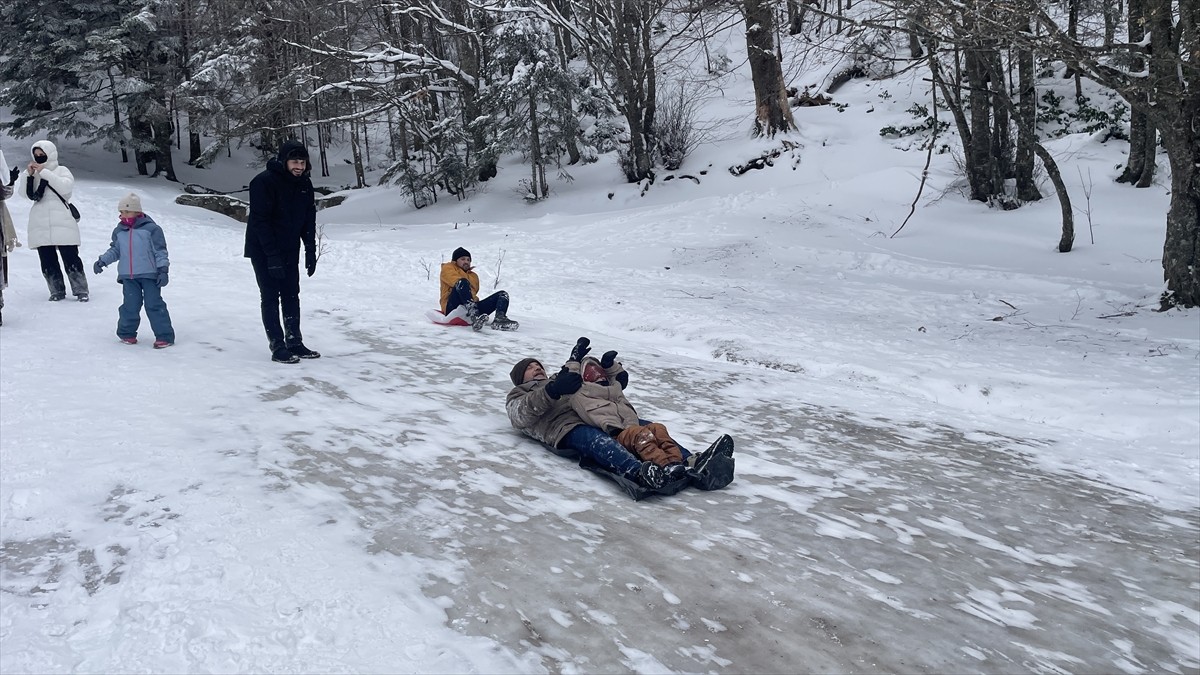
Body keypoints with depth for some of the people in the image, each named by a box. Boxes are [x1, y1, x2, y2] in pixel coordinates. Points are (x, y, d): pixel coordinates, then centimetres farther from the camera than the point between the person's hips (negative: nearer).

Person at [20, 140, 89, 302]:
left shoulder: (61, 170, 4)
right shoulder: (33, 174, 15)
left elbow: (66, 187, -15)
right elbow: (25, 193, 6)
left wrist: (44, 172, -16)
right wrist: (28, 174, -6)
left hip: (62, 224, -4)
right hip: (40, 225, 4)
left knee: (70, 259, -5)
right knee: (47, 261, 5)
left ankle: (81, 290, 0)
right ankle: (57, 291, 12)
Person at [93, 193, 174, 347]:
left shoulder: (151, 228, -5)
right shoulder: (119, 231, 11)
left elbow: (160, 251, -5)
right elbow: (115, 250, 22)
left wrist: (163, 270, -9)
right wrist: (102, 261, 10)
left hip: (149, 274, -4)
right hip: (128, 276, 4)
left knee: (154, 305, -5)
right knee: (130, 305, 6)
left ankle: (164, 336, -1)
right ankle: (127, 332, 22)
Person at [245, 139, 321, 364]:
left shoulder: (305, 184, -1)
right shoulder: (264, 182, -20)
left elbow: (309, 220, 6)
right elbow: (260, 221, -22)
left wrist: (311, 251, -2)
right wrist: (273, 256, -26)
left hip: (290, 250, 6)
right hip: (263, 251, -6)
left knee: (292, 296, 8)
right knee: (271, 297, -3)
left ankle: (295, 343, 16)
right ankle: (278, 347, -1)